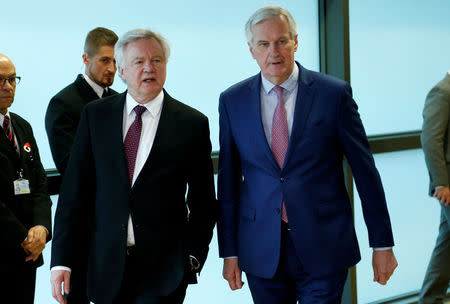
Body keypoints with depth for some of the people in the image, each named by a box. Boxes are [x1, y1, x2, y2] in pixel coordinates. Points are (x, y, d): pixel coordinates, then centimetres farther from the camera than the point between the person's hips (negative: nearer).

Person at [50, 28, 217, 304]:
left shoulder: (192, 123, 1)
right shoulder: (95, 115, 5)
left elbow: (203, 202, 5)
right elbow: (74, 191, 3)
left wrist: (192, 256, -4)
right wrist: (62, 259, -3)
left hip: (163, 269, -2)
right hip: (106, 266, 2)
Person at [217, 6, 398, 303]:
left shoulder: (335, 93, -4)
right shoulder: (233, 101, 3)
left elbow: (365, 170, 0)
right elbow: (228, 180, 6)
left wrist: (382, 244, 1)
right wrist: (229, 251, 4)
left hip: (323, 249, -2)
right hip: (261, 252, 2)